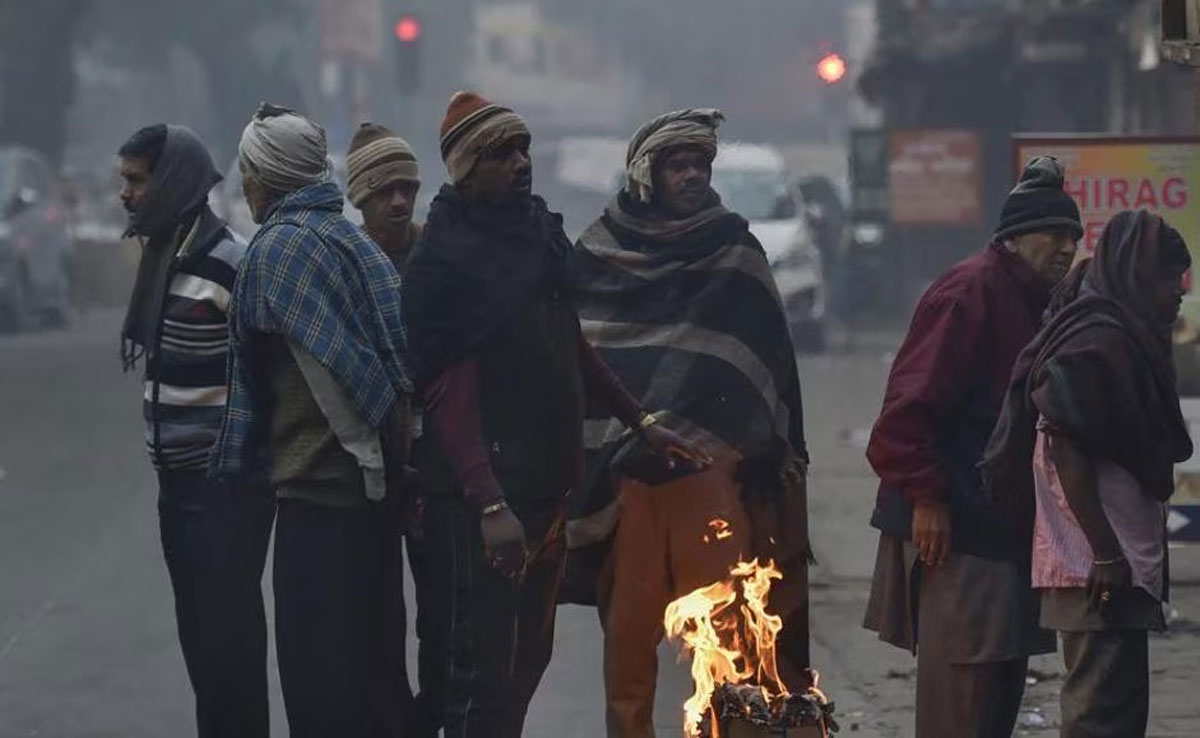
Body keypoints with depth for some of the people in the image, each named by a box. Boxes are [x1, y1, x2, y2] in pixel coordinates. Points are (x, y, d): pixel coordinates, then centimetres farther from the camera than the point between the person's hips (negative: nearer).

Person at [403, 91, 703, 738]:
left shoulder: (541, 234, 13)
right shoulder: (442, 257, -10)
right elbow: (446, 392, -16)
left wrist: (639, 422, 18)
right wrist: (489, 503, -23)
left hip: (549, 483, 8)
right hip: (487, 494, -8)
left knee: (529, 653, 12)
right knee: (485, 661, -8)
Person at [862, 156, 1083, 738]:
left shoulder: (1034, 302, 18)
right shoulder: (971, 292, -13)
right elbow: (913, 401, -21)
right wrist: (925, 494, -23)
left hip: (1004, 531, 10)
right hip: (956, 528, -10)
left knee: (1000, 688, 13)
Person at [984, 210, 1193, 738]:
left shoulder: (1120, 337, 16)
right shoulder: (1099, 340, -14)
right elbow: (1067, 450, -21)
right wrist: (1106, 552, -22)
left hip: (1116, 562, 10)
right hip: (1098, 568, -10)